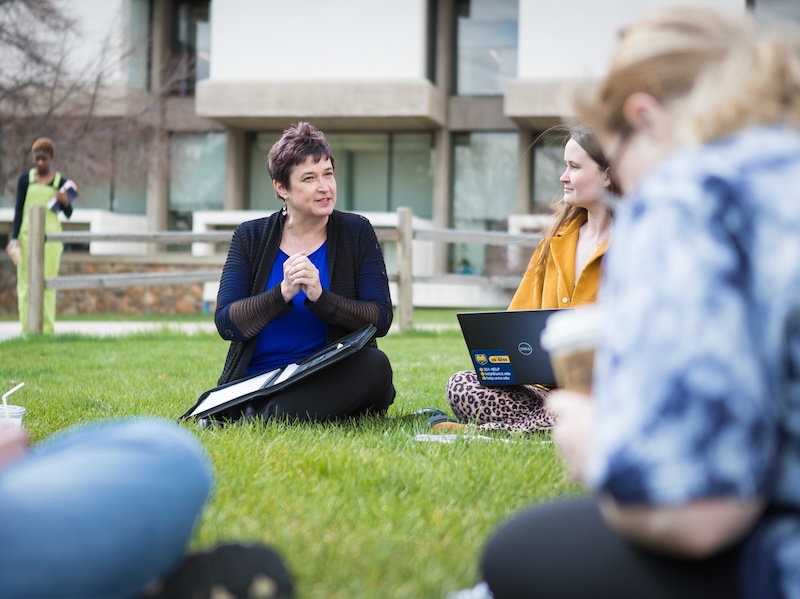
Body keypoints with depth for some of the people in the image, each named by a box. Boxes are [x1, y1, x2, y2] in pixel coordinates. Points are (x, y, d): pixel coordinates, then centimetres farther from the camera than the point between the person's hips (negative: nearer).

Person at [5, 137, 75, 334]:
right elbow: (18, 209, 4)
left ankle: (48, 330, 1)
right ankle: (27, 330, 0)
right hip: (27, 234, 1)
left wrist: (66, 203, -13)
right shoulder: (25, 179, 6)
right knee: (26, 282, -2)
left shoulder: (61, 182, 4)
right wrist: (14, 238, -3)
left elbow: (68, 214, 8)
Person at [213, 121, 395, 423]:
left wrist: (320, 297, -20)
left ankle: (262, 419, -28)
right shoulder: (250, 237, 7)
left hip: (331, 381, 3)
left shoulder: (357, 233, 5)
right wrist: (283, 294, -19)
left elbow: (381, 318, -5)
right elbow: (225, 322, -5)